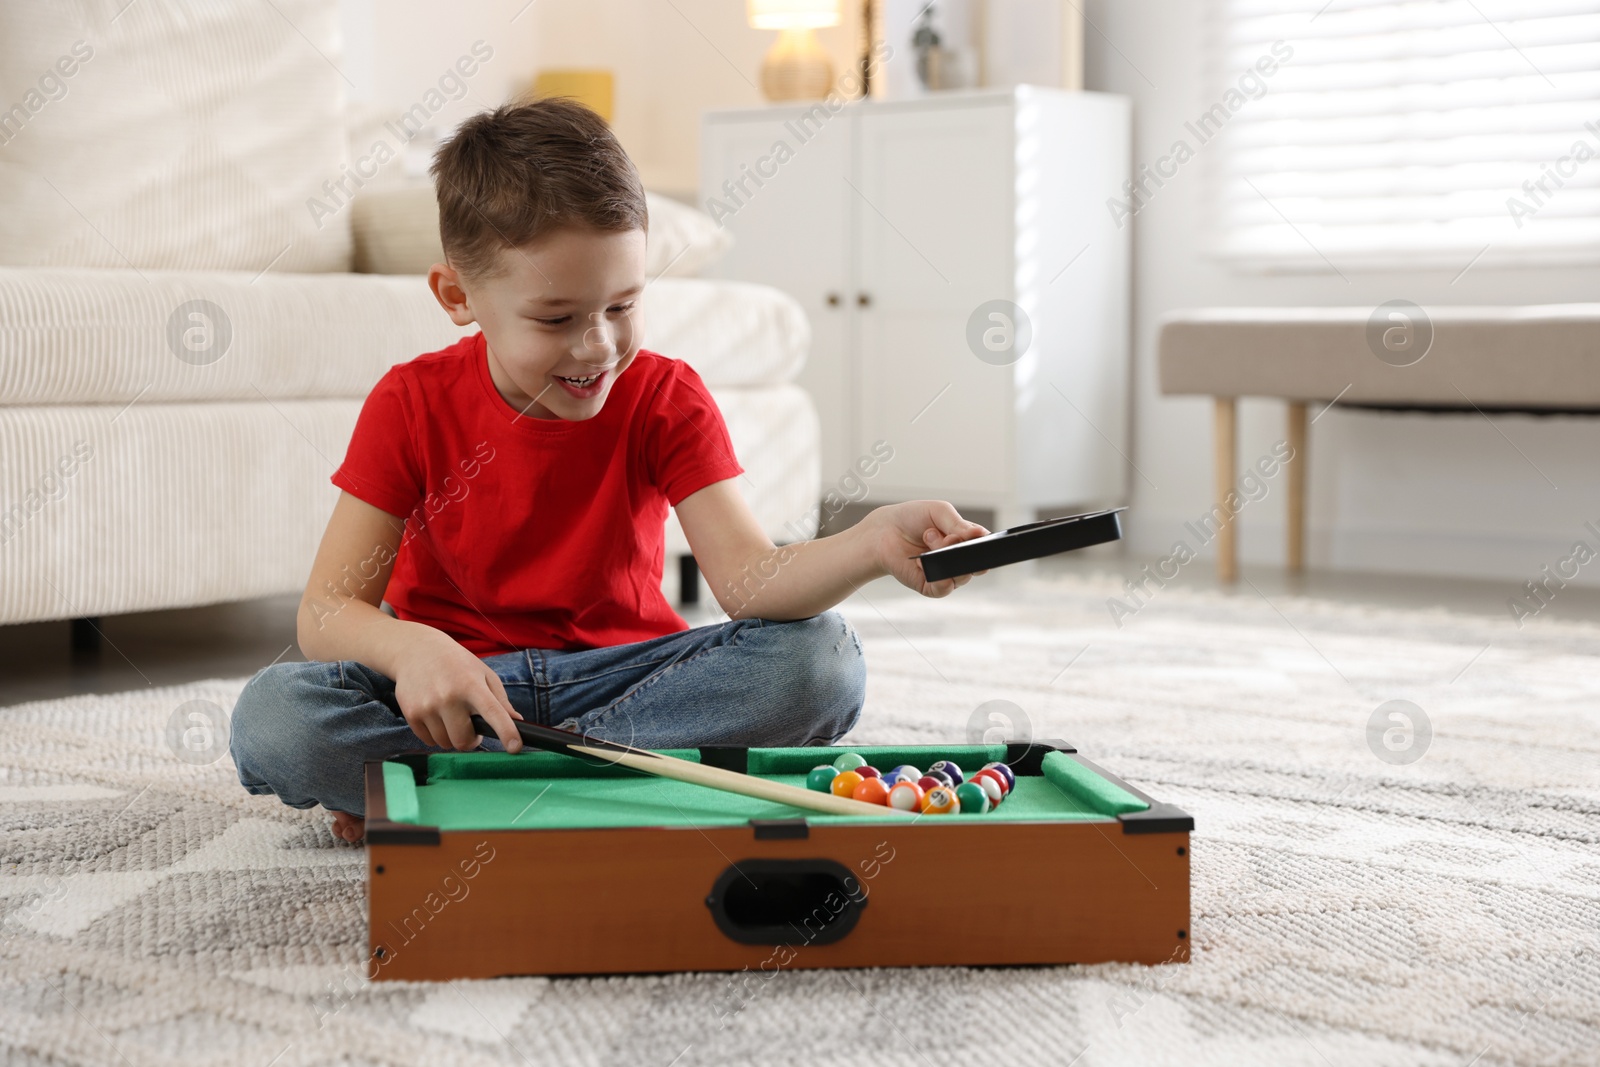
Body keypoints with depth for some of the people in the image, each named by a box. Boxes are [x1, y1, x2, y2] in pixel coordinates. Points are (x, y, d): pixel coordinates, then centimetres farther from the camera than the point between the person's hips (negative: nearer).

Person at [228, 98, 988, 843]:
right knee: (270, 718, -29)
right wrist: (406, 647, -37)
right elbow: (324, 613, -13)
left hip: (618, 672, 1)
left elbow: (746, 580, -21)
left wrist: (871, 546, -42)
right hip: (460, 682, -1)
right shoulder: (411, 406, -8)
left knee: (820, 658, -25)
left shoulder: (665, 399, -6)